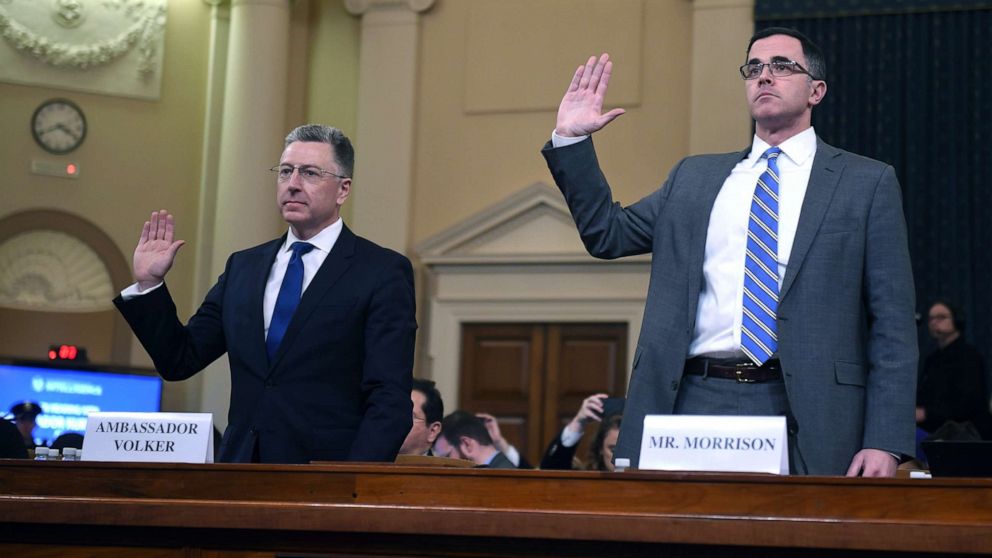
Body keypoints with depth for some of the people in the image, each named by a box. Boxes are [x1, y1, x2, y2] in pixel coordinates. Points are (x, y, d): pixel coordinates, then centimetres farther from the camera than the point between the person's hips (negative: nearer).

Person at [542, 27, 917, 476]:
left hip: (802, 422, -2)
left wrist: (885, 441, -8)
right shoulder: (694, 177, 17)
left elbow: (892, 325, 1)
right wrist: (571, 139, 8)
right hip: (694, 403, 3)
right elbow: (607, 233, 18)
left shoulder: (867, 183, 6)